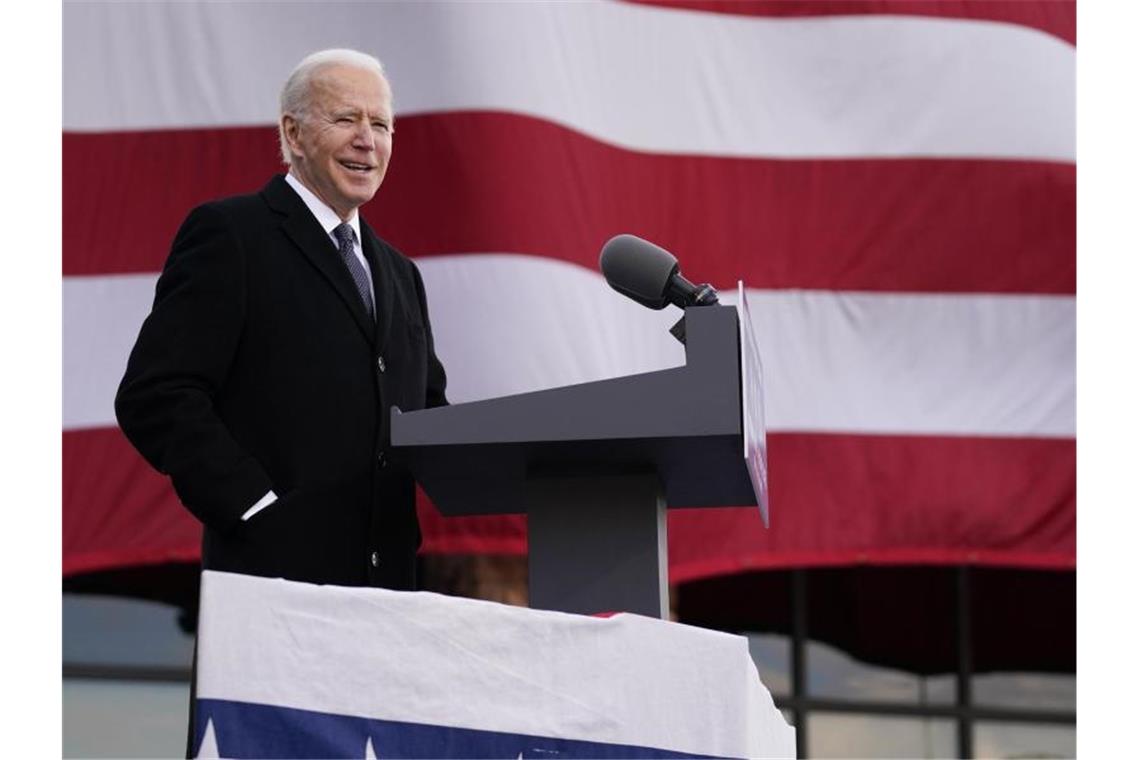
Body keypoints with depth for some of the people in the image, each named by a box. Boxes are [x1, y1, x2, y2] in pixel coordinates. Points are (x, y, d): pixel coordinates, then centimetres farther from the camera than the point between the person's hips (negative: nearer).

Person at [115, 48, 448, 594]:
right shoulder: (228, 234, 0)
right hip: (277, 574, -6)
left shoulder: (399, 274, 22)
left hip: (388, 583, 6)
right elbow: (155, 396, -9)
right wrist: (257, 508, -16)